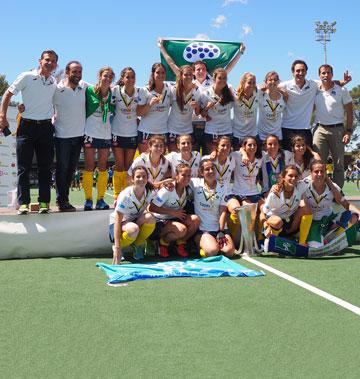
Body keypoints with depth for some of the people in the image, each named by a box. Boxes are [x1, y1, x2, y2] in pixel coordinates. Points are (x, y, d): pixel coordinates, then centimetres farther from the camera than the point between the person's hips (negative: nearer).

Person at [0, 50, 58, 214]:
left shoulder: (55, 83, 9)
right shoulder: (27, 77, -2)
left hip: (46, 127, 3)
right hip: (27, 125, -3)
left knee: (45, 167, 3)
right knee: (24, 167, -3)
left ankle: (44, 202, 8)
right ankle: (23, 203, 0)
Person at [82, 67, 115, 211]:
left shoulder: (112, 95, 5)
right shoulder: (89, 90, -5)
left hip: (106, 134, 3)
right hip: (90, 132, -3)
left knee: (103, 168, 5)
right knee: (89, 167, -1)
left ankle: (101, 199, 11)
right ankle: (88, 200, 4)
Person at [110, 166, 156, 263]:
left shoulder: (149, 192, -12)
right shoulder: (125, 196, -26)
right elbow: (117, 221, -28)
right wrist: (117, 247, -35)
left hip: (136, 221, 5)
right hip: (120, 223, -5)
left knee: (150, 218, -29)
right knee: (133, 229, -39)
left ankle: (138, 245, -7)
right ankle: (116, 248, -8)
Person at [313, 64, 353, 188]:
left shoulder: (342, 91, -1)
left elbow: (349, 112, 0)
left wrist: (349, 131, -8)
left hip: (337, 129, -1)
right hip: (320, 130, 2)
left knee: (339, 164, 4)